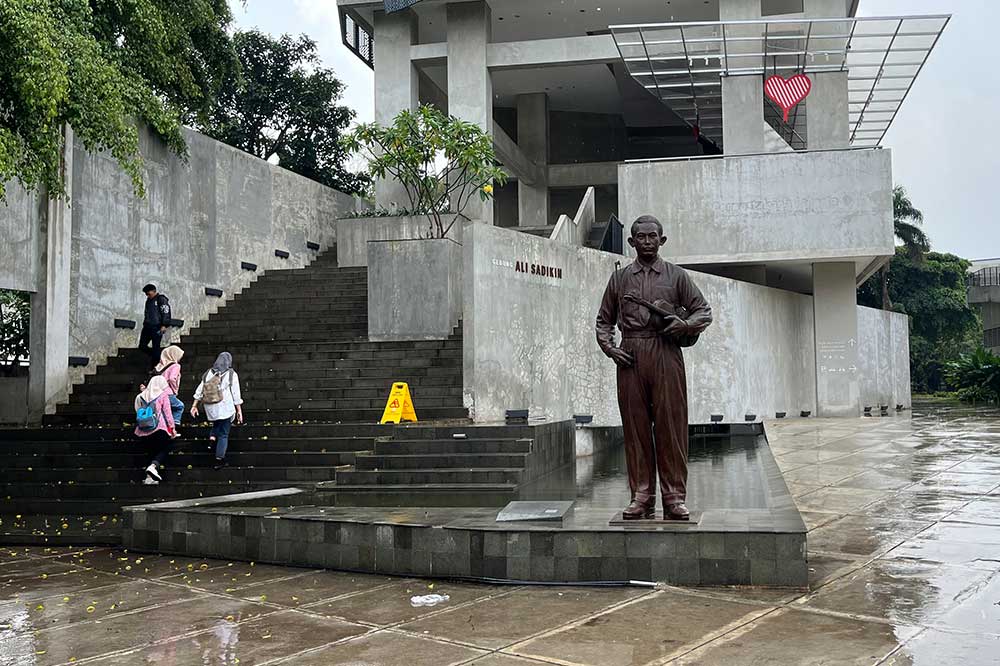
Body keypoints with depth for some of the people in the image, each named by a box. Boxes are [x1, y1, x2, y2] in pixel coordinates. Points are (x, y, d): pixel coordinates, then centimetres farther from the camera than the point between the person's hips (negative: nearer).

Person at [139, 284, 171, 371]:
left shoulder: (161, 299, -9)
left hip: (157, 327, -8)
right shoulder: (148, 300, 17)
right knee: (142, 346, 6)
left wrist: (164, 325, -22)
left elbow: (166, 313, -16)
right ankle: (154, 355, 27)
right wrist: (145, 323, 26)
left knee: (155, 347, -5)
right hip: (147, 327, 9)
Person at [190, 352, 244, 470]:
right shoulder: (231, 374, -5)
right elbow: (236, 395, -6)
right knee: (224, 434, 4)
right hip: (225, 409, -4)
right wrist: (239, 411, -1)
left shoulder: (208, 373, 6)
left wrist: (194, 406, 13)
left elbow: (199, 391, 7)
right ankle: (219, 460, 3)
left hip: (210, 409, 4)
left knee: (217, 422, 33)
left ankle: (213, 435, 6)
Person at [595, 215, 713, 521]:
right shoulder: (619, 278, 14)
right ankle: (641, 497, 8)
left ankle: (674, 498, 2)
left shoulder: (676, 275, 11)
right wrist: (609, 347, 1)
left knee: (670, 424, -4)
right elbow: (604, 319, 18)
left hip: (666, 354, -1)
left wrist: (684, 324, -8)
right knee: (635, 426, 1)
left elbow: (704, 311, 12)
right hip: (630, 357, 1)